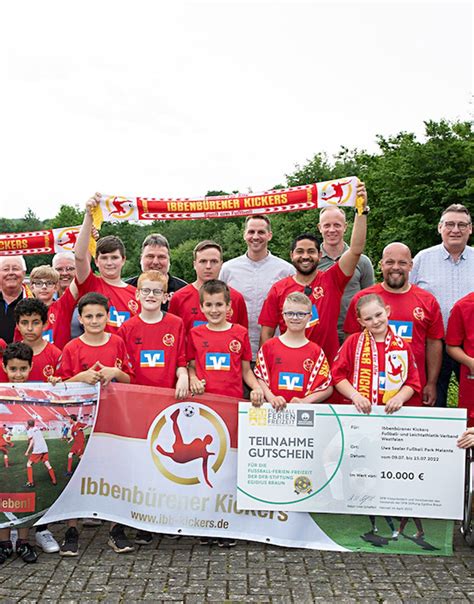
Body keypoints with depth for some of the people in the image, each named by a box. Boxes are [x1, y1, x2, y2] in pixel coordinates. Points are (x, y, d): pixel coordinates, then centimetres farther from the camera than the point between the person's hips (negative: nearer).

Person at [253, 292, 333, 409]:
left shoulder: (316, 351, 7)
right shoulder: (269, 346, 9)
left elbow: (327, 388, 5)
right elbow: (260, 378, 7)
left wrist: (305, 401, -7)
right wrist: (271, 398, -8)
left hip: (304, 410, 0)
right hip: (274, 408, 0)